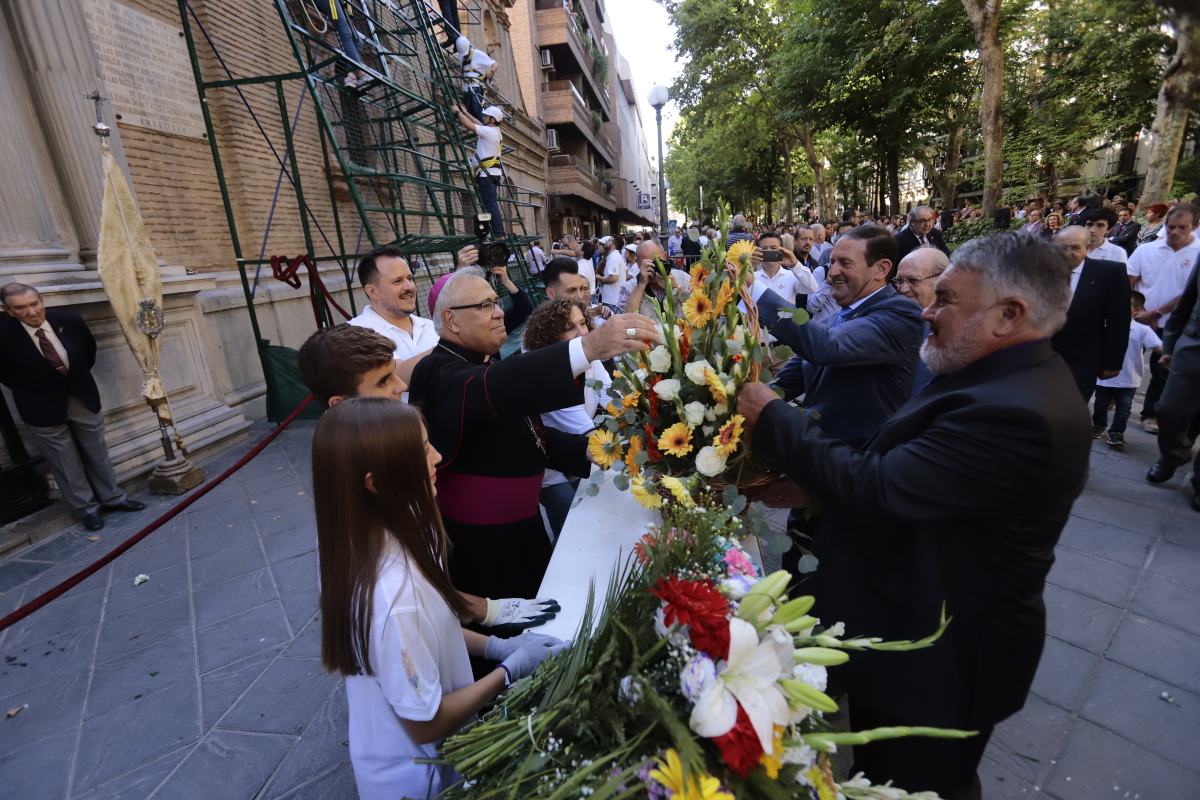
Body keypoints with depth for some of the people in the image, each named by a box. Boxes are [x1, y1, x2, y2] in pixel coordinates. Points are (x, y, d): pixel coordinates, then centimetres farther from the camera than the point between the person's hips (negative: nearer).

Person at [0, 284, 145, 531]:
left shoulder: (70, 320, -12)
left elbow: (90, 348, 8)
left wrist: (79, 377, 10)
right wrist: (30, 390, -2)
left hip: (83, 398, 3)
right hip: (43, 408, -2)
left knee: (97, 453, 16)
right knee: (65, 463, 10)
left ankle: (112, 497, 32)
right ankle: (87, 508, 25)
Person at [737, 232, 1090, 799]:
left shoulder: (1016, 413, -33)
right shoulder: (1006, 379, 1)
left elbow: (873, 489, -32)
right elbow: (897, 473, 5)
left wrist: (771, 418, -23)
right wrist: (805, 481, 0)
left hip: (938, 656, -8)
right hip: (932, 626, 9)